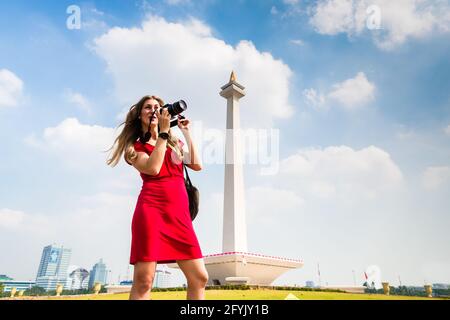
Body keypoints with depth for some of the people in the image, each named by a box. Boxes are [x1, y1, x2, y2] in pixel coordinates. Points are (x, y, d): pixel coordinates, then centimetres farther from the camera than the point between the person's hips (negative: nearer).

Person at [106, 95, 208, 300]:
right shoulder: (134, 146, 11)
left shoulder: (174, 143, 26)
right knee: (143, 280, -10)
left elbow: (197, 165, 11)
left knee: (199, 278, -2)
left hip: (180, 214, 5)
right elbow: (152, 168, -9)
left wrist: (187, 133, 13)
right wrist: (163, 131, -3)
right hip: (151, 209, -4)